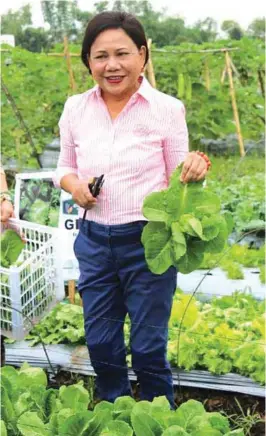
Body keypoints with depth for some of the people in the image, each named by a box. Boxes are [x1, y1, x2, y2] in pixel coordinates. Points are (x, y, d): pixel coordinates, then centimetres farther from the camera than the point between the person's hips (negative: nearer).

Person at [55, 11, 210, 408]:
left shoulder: (167, 109, -8)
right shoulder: (75, 108, 0)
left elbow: (178, 179, -2)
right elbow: (65, 166, 13)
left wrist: (196, 168, -24)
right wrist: (73, 184, -10)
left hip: (149, 241, -3)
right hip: (94, 241, 4)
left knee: (148, 348, 7)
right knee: (100, 344, 16)